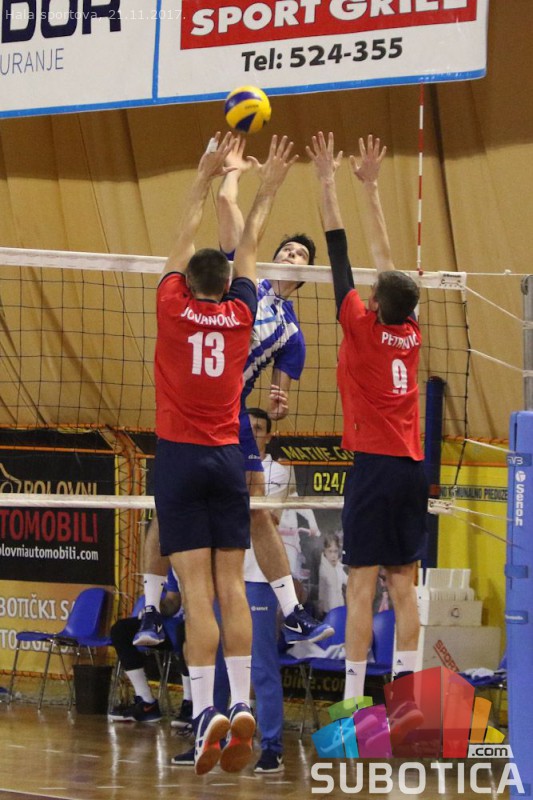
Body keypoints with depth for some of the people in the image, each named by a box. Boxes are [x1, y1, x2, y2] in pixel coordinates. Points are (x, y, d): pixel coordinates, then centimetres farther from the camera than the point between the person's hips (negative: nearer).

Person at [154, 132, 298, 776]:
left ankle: (205, 710, -19)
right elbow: (248, 247, 17)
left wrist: (206, 176, 17)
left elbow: (185, 238, 9)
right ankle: (241, 704, -5)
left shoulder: (174, 308, -3)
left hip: (179, 457, -3)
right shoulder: (240, 313, 3)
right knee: (231, 588, 3)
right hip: (228, 457, 3)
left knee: (196, 590, -10)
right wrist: (266, 187, 28)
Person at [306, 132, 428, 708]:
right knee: (403, 584, 6)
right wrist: (369, 186, 26)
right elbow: (383, 255, 18)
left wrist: (328, 182, 6)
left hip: (374, 465, -6)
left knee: (362, 585, -7)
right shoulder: (410, 334, 8)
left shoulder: (363, 329, -6)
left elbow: (341, 255, -1)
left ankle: (353, 700, -10)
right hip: (412, 466, 6)